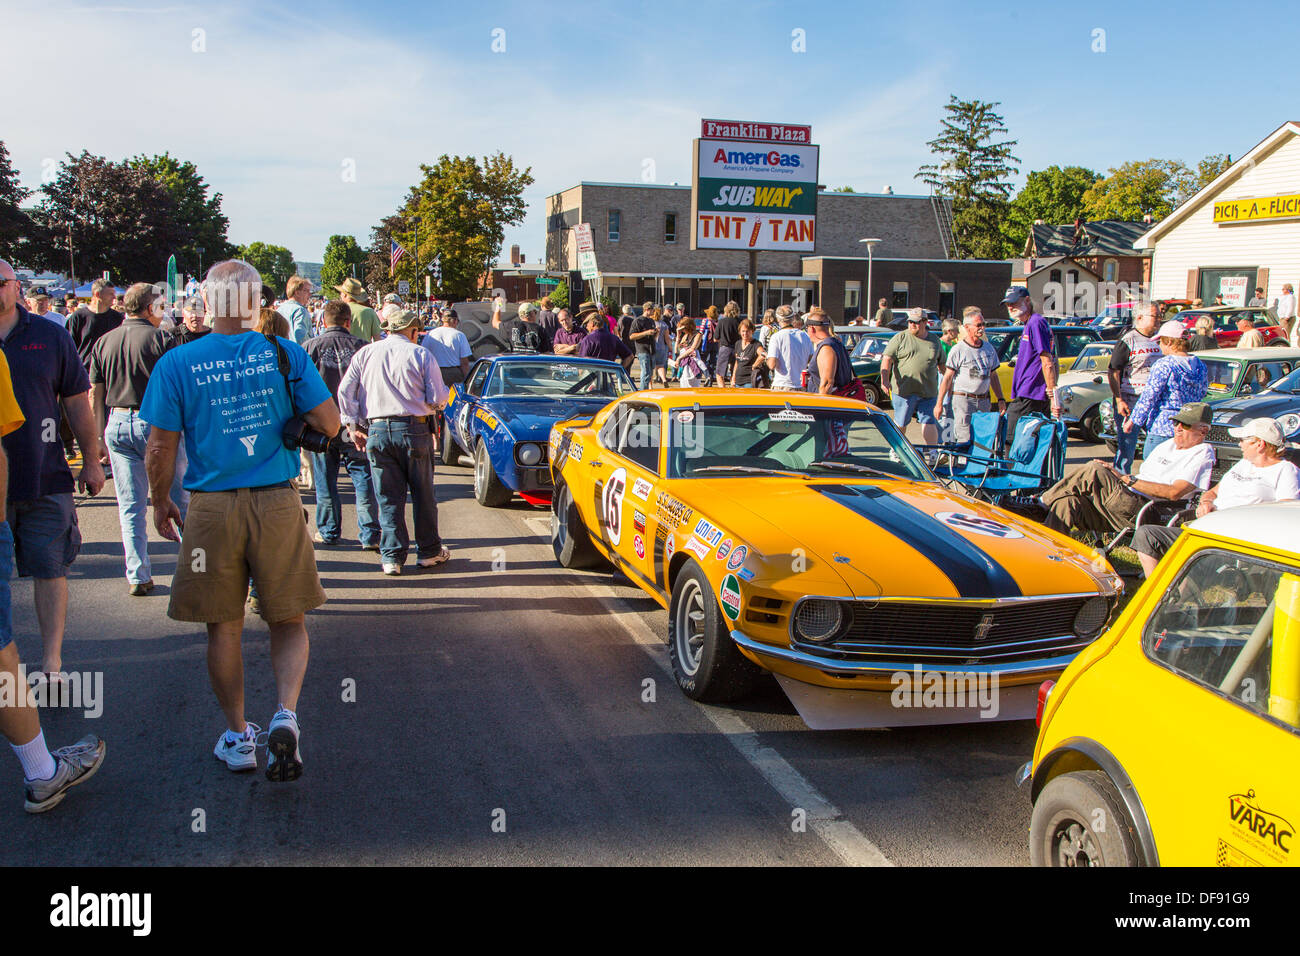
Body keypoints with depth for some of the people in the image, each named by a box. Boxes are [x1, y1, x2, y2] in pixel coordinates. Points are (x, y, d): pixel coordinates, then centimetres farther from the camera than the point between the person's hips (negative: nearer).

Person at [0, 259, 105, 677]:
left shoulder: (50, 336, 4)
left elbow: (77, 401, 8)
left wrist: (91, 461, 8)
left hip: (44, 480, 0)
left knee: (50, 571, 3)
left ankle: (51, 662, 11)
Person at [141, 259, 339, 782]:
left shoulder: (177, 364, -5)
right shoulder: (286, 355, -4)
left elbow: (160, 450, -3)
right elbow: (329, 424, -5)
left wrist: (161, 503, 13)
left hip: (212, 509, 0)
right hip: (278, 504, 0)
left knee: (224, 628, 13)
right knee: (288, 620, 13)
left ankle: (237, 736, 23)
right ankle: (286, 715, -6)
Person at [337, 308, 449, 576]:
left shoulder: (365, 354, 8)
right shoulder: (421, 354, -1)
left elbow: (345, 391, 4)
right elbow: (438, 399, -4)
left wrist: (353, 426, 10)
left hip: (376, 431, 2)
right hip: (414, 430, -2)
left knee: (388, 498, 8)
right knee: (423, 494, 11)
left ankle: (392, 557, 7)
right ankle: (429, 551, 21)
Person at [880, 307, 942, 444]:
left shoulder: (935, 339, 12)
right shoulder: (900, 338, 1)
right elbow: (887, 359, -7)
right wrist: (885, 380, -21)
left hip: (928, 392, 2)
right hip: (904, 390, -2)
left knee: (929, 423, -2)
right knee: (900, 423, 7)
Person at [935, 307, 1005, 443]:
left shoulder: (989, 348, 13)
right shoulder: (958, 350, -4)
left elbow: (993, 376, 20)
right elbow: (947, 378, -4)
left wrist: (1001, 399, 14)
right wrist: (939, 403, -8)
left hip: (983, 401, 6)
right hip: (963, 400, -5)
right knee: (965, 440, -11)